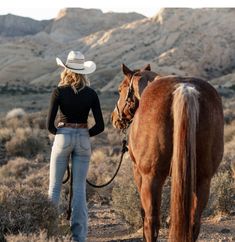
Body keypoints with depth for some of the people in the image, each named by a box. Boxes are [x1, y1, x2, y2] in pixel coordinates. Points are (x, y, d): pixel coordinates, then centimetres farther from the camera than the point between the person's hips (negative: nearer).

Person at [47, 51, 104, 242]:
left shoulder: (59, 92, -8)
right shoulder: (91, 94, -2)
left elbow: (50, 124, -9)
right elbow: (100, 126, -2)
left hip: (63, 138, -2)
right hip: (83, 140, 2)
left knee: (55, 185, 9)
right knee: (79, 188, 5)